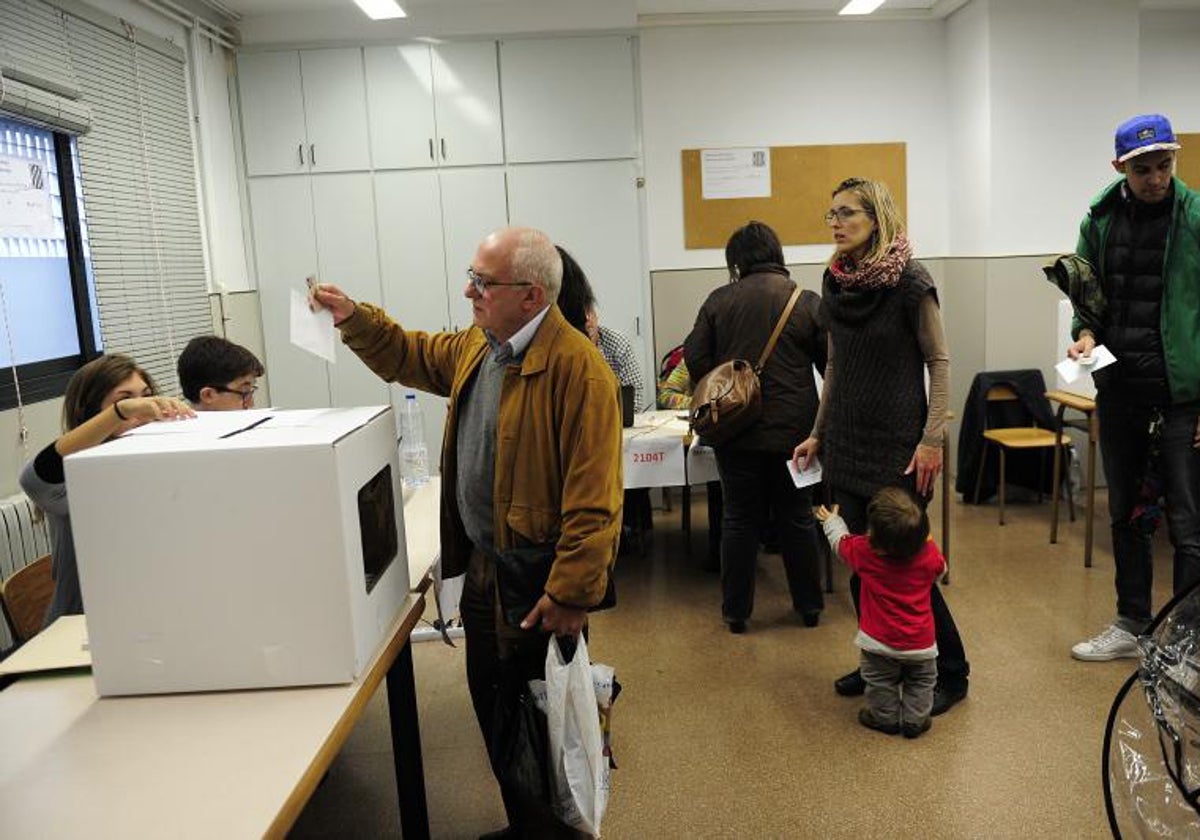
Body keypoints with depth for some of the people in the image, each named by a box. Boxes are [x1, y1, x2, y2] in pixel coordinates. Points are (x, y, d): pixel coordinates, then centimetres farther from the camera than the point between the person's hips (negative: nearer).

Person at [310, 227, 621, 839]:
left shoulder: (577, 367, -22)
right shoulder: (475, 347, 5)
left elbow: (593, 497, -25)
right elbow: (413, 356, 25)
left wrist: (572, 594, -24)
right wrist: (354, 319, 10)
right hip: (480, 568, 9)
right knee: (491, 707, 22)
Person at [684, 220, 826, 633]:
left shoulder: (719, 300, -2)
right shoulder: (807, 302, -3)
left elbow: (695, 356, -1)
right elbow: (833, 366, 0)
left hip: (737, 430, 0)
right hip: (794, 429, 0)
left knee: (740, 520, 9)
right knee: (797, 518, 13)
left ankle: (736, 610, 17)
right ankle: (809, 605, 24)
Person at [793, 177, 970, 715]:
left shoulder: (909, 281, -10)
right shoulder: (835, 282, 7)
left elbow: (938, 362, -8)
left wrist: (932, 439, -15)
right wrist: (819, 433, 15)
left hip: (897, 446, -6)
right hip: (847, 443, 6)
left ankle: (950, 673, 18)